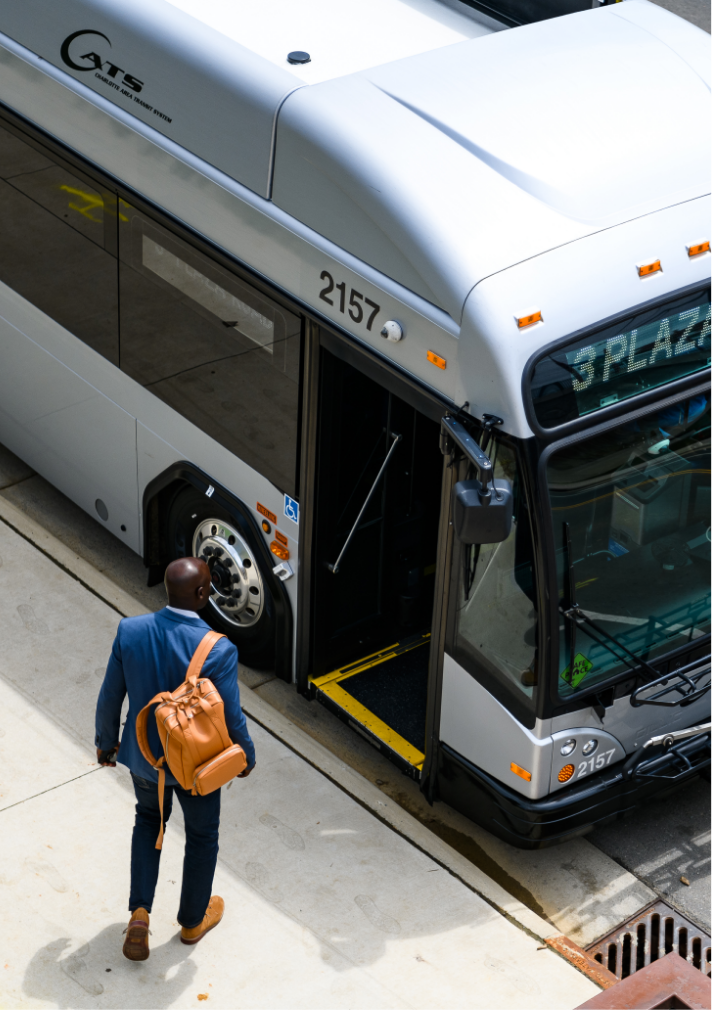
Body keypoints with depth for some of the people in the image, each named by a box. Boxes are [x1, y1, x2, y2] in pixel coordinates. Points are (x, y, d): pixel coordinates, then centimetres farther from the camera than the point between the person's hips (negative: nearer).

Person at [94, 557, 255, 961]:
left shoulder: (130, 632, -19)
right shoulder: (219, 651, -29)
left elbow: (110, 698, -7)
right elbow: (232, 719, -19)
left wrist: (105, 742, 12)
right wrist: (247, 757, 2)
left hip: (143, 756, 3)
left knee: (149, 820, 32)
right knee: (202, 836, 25)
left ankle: (140, 913, 22)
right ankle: (193, 919, 44)